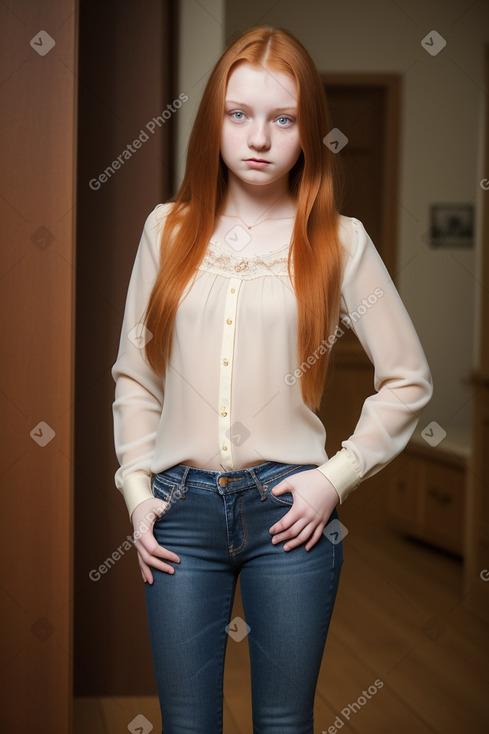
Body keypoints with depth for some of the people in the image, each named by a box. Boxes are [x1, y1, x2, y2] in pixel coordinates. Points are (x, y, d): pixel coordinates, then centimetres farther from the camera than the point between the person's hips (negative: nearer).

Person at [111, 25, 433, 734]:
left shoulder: (340, 242, 0)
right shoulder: (169, 229, 6)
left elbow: (409, 379, 2)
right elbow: (134, 373, 10)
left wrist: (338, 476, -5)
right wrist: (137, 489, 3)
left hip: (289, 512, -1)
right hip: (182, 509, 2)